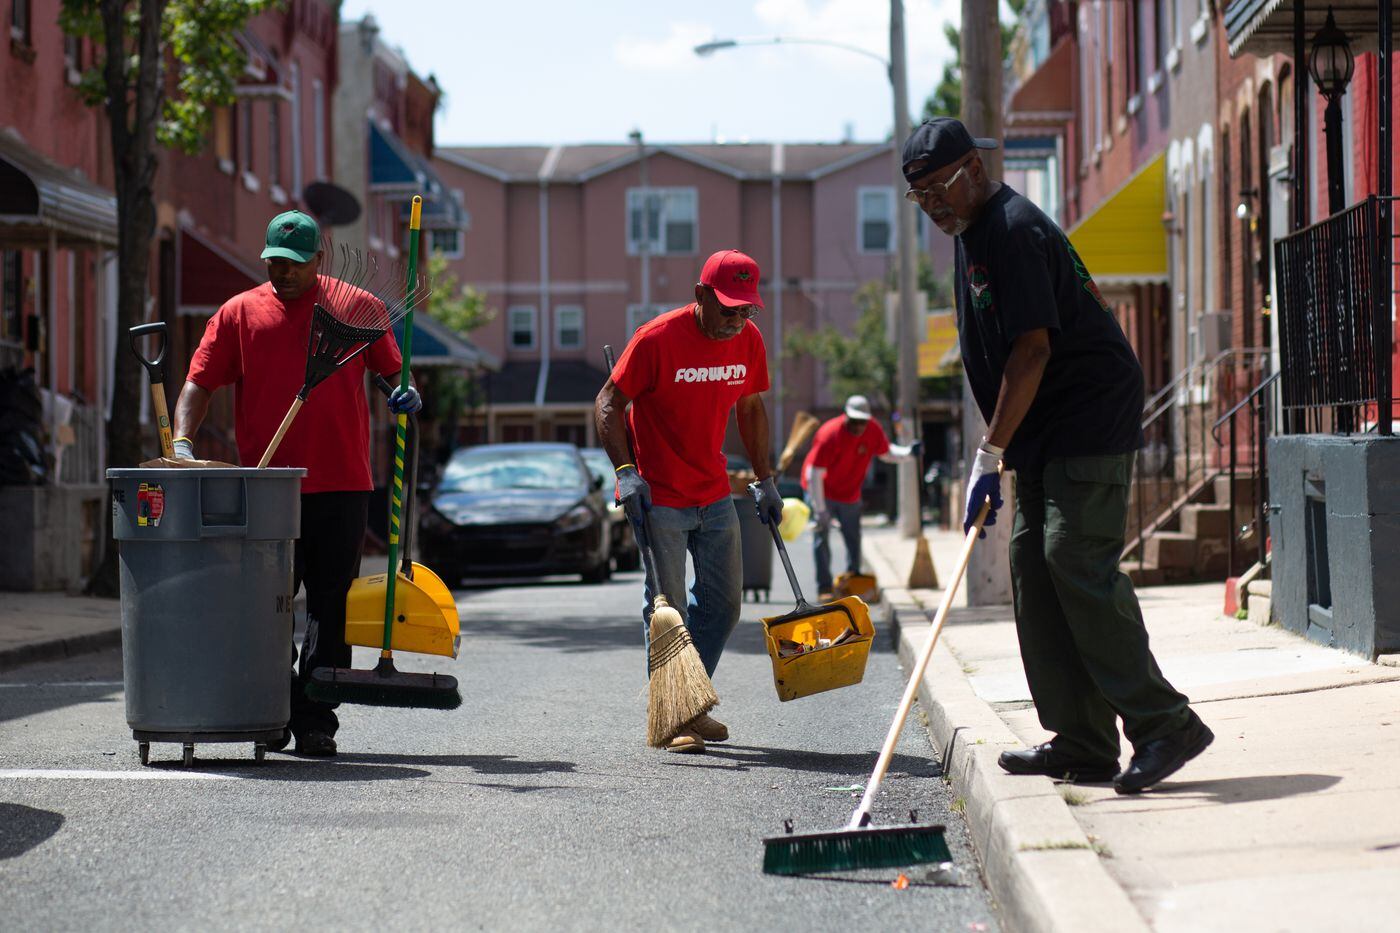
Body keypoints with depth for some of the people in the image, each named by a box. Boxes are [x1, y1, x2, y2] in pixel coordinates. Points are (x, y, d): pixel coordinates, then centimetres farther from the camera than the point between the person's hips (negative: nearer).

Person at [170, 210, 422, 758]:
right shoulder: (239, 313, 9)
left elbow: (391, 370, 16)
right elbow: (200, 383, 5)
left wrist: (405, 395, -7)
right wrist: (182, 440, -11)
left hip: (341, 486, 0)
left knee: (330, 608, 1)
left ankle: (315, 721, 6)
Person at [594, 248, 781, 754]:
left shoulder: (748, 340, 0)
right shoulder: (657, 339, -18)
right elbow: (608, 404, -13)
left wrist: (765, 479, 16)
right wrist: (625, 472, -23)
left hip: (715, 496, 6)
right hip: (658, 498, -6)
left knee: (723, 603, 10)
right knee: (666, 608, -5)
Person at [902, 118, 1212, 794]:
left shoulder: (1014, 230, -16)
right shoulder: (974, 232, 16)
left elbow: (1032, 349, -22)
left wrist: (990, 455, -22)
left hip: (1090, 421, -10)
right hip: (1048, 435, 10)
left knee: (1077, 561, -18)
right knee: (1034, 564, 6)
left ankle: (1163, 723, -17)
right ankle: (1081, 743, 7)